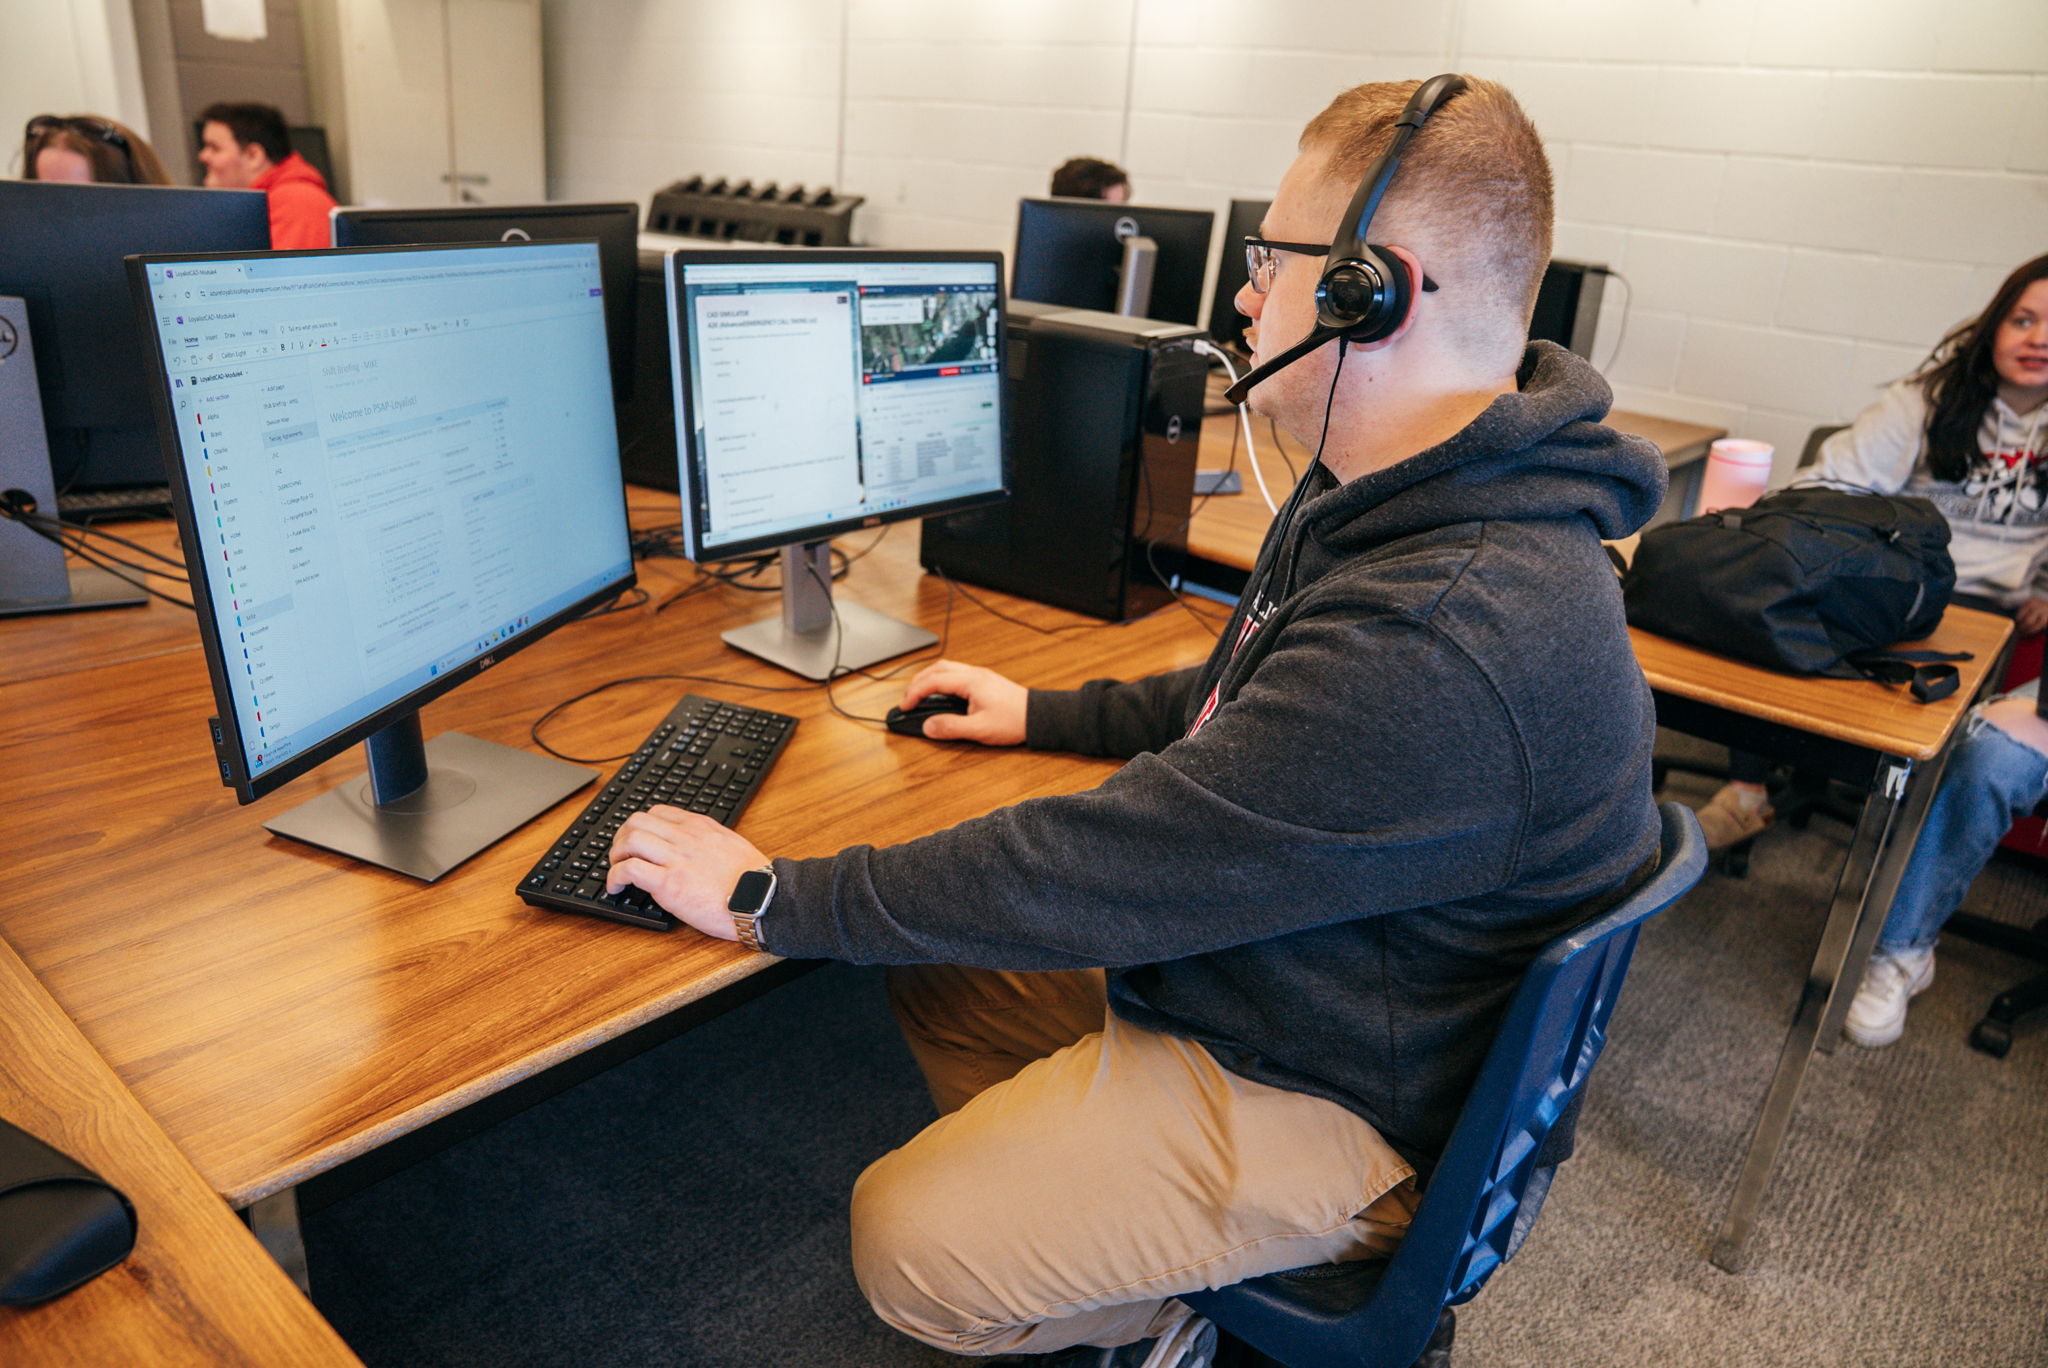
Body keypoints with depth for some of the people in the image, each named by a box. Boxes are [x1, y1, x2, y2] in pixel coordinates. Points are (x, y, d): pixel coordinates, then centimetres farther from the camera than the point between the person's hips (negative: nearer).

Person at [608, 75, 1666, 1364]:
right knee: (930, 958, 10)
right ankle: (1055, 1209, 20)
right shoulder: (1402, 499, 0)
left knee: (907, 1246, -10)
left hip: (1332, 1101, -9)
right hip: (1226, 961, 10)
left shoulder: (1445, 643, -37)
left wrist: (768, 897, -21)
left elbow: (1103, 875, -32)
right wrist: (1048, 713, 17)